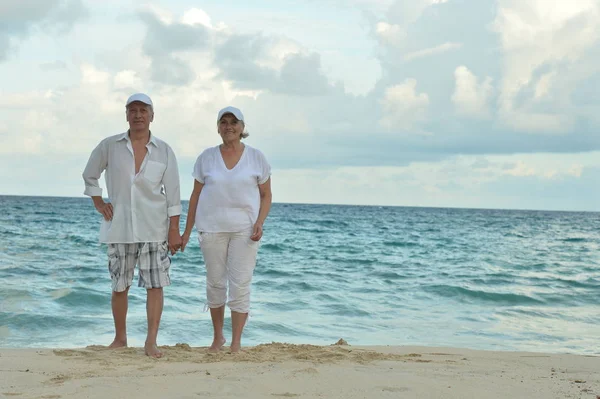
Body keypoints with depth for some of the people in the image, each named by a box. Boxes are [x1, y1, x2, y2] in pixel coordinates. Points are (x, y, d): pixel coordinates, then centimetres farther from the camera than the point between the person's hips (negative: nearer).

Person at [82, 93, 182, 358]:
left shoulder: (164, 151, 0)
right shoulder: (109, 146, 0)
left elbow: (173, 194, 0)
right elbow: (89, 175, 15)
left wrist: (174, 230, -4)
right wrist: (98, 204, 5)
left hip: (154, 228, -1)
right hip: (119, 228, 1)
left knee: (155, 285, -6)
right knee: (119, 286, 8)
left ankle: (151, 342, -2)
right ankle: (120, 338, 23)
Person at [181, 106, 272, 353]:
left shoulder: (256, 157, 3)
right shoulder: (207, 157, 6)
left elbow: (266, 195, 6)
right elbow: (195, 195, 9)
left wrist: (259, 223, -10)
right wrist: (187, 231, 6)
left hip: (244, 229, -1)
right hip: (212, 228, 1)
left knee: (241, 284, -5)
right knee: (215, 283, 8)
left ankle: (236, 342, 1)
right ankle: (217, 337, 23)